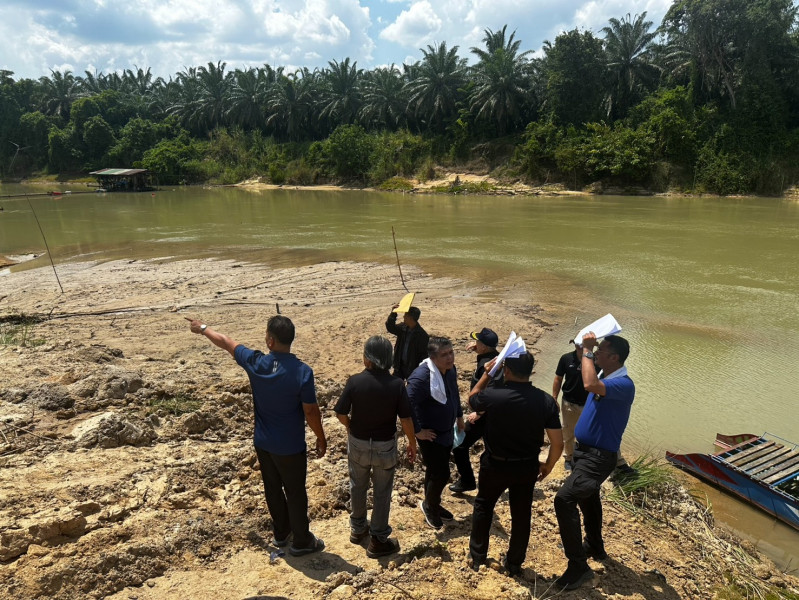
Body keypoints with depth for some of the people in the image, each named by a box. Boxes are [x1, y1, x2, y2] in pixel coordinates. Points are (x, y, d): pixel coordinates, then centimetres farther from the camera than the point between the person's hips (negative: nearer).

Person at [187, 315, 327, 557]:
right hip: (290, 447, -4)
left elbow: (226, 342, 3)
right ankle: (301, 541, 28)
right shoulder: (302, 372, -25)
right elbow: (310, 411, -18)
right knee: (295, 494, 12)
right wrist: (321, 438, -1)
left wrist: (203, 328, 21)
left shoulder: (256, 363, -14)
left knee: (273, 489, 22)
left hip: (263, 443, 4)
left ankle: (281, 534, 41)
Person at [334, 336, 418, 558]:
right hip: (385, 445, -1)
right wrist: (412, 443, 2)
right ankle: (378, 540, 23)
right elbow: (406, 419, -14)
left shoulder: (355, 381, -17)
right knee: (382, 492, 13)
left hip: (358, 443, 1)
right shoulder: (396, 384, -17)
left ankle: (357, 528, 41)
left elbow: (341, 414, -11)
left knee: (358, 486, 23)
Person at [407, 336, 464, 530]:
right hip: (430, 435, -8)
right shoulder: (422, 377, -30)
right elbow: (408, 405, -29)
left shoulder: (450, 369, -2)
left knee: (436, 472, 22)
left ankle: (433, 505, 42)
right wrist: (418, 431, -22)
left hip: (447, 432, 8)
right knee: (441, 474, -1)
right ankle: (429, 506, 26)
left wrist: (459, 415, 20)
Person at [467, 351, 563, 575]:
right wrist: (548, 465, 7)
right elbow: (558, 443, -10)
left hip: (495, 465, -2)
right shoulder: (546, 401, -16)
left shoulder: (492, 395, -24)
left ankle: (477, 557, 36)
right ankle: (514, 563, 36)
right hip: (527, 468, 2)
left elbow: (471, 400, 1)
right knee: (521, 514, 21)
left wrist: (487, 374, 3)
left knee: (483, 506, 23)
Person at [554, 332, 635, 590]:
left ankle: (579, 566, -10)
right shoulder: (605, 376, 3)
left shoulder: (623, 384, -25)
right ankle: (594, 547, 47)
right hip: (585, 450, 10)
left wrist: (587, 350, -34)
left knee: (564, 499, -20)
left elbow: (590, 385, -43)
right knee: (587, 499, 26)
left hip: (599, 456, -10)